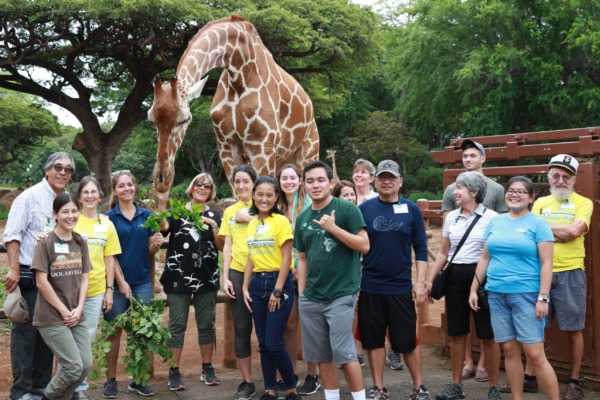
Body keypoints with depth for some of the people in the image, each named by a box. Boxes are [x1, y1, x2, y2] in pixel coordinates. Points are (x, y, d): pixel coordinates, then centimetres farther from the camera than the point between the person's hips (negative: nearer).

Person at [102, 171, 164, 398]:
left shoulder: (147, 215, 7)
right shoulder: (109, 217, -1)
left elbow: (151, 251, 10)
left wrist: (156, 245, -12)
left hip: (142, 281, 3)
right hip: (116, 281, -2)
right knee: (114, 331, 3)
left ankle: (138, 379, 19)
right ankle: (111, 380, 15)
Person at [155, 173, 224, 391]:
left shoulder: (215, 215, 8)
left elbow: (221, 247, 3)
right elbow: (163, 227, -19)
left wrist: (214, 227, -11)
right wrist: (162, 202, -31)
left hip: (207, 277, 2)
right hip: (178, 276, -2)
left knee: (206, 324, 8)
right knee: (177, 325, 0)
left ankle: (207, 369, 21)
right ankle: (174, 372, 7)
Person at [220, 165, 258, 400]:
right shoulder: (229, 211, 12)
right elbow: (227, 246, 9)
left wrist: (249, 218, -15)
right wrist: (225, 277, 2)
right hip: (238, 273, 3)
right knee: (242, 329, 5)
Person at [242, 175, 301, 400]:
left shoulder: (281, 221, -9)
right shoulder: (252, 224, 10)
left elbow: (286, 259, -11)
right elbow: (251, 258, 14)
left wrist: (277, 291, -14)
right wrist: (245, 287, 8)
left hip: (278, 282, -6)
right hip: (257, 284, 6)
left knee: (274, 343, -6)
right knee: (263, 343, 8)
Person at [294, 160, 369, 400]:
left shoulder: (347, 209, -6)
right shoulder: (302, 218, 10)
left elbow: (364, 245, -12)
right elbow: (302, 258, 14)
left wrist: (333, 228, -17)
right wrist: (301, 293, 9)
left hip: (341, 295, -5)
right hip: (310, 297, 6)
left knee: (344, 353, -4)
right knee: (322, 355, 11)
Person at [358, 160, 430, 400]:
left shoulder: (411, 210, 2)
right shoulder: (364, 209, 1)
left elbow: (421, 249, 2)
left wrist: (420, 283, -4)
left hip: (402, 287, 0)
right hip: (370, 287, 1)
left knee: (408, 340, 6)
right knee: (374, 340, 9)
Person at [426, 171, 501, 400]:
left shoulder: (490, 217, -6)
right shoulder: (451, 217, 10)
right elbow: (444, 252, 14)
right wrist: (430, 279, 10)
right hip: (455, 277, 5)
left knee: (488, 336, 2)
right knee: (456, 334, 10)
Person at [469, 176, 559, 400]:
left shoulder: (538, 224, -3)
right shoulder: (495, 222, 11)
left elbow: (546, 264, -7)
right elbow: (485, 258, 15)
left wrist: (543, 298, -13)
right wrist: (474, 289, 13)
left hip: (526, 295, -4)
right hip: (496, 295, 5)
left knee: (535, 355, -7)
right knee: (510, 351, 9)